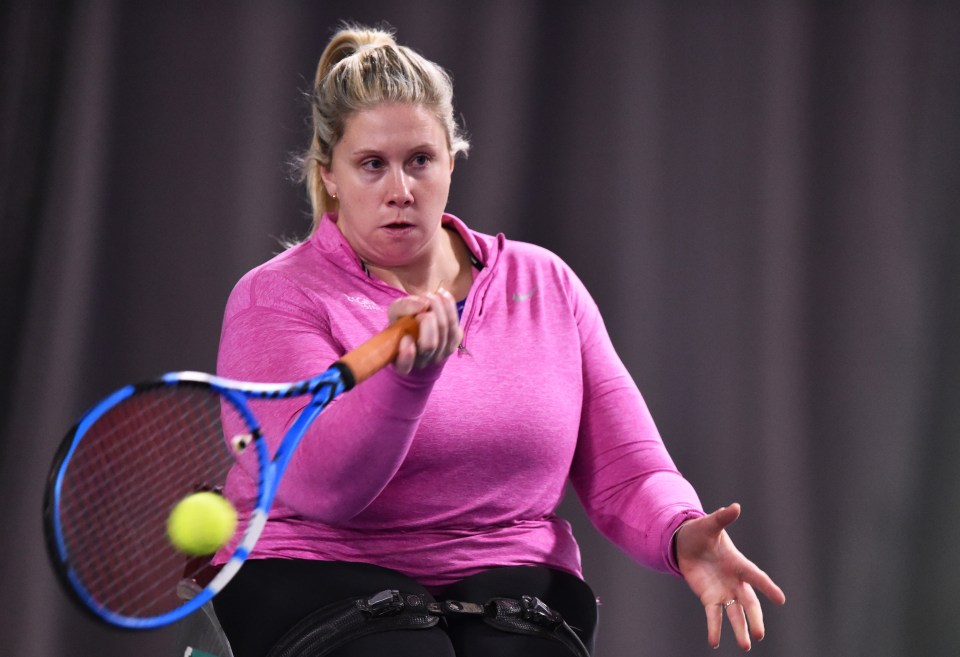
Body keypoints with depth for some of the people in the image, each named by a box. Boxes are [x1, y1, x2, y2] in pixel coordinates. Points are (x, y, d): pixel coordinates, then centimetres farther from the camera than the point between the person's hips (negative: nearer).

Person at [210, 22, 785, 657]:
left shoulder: (544, 283, 12)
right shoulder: (277, 297, -1)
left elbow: (626, 473, 9)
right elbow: (321, 486, -18)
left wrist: (682, 535, -14)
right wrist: (407, 370, -35)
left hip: (512, 580, 3)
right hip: (319, 575, -2)